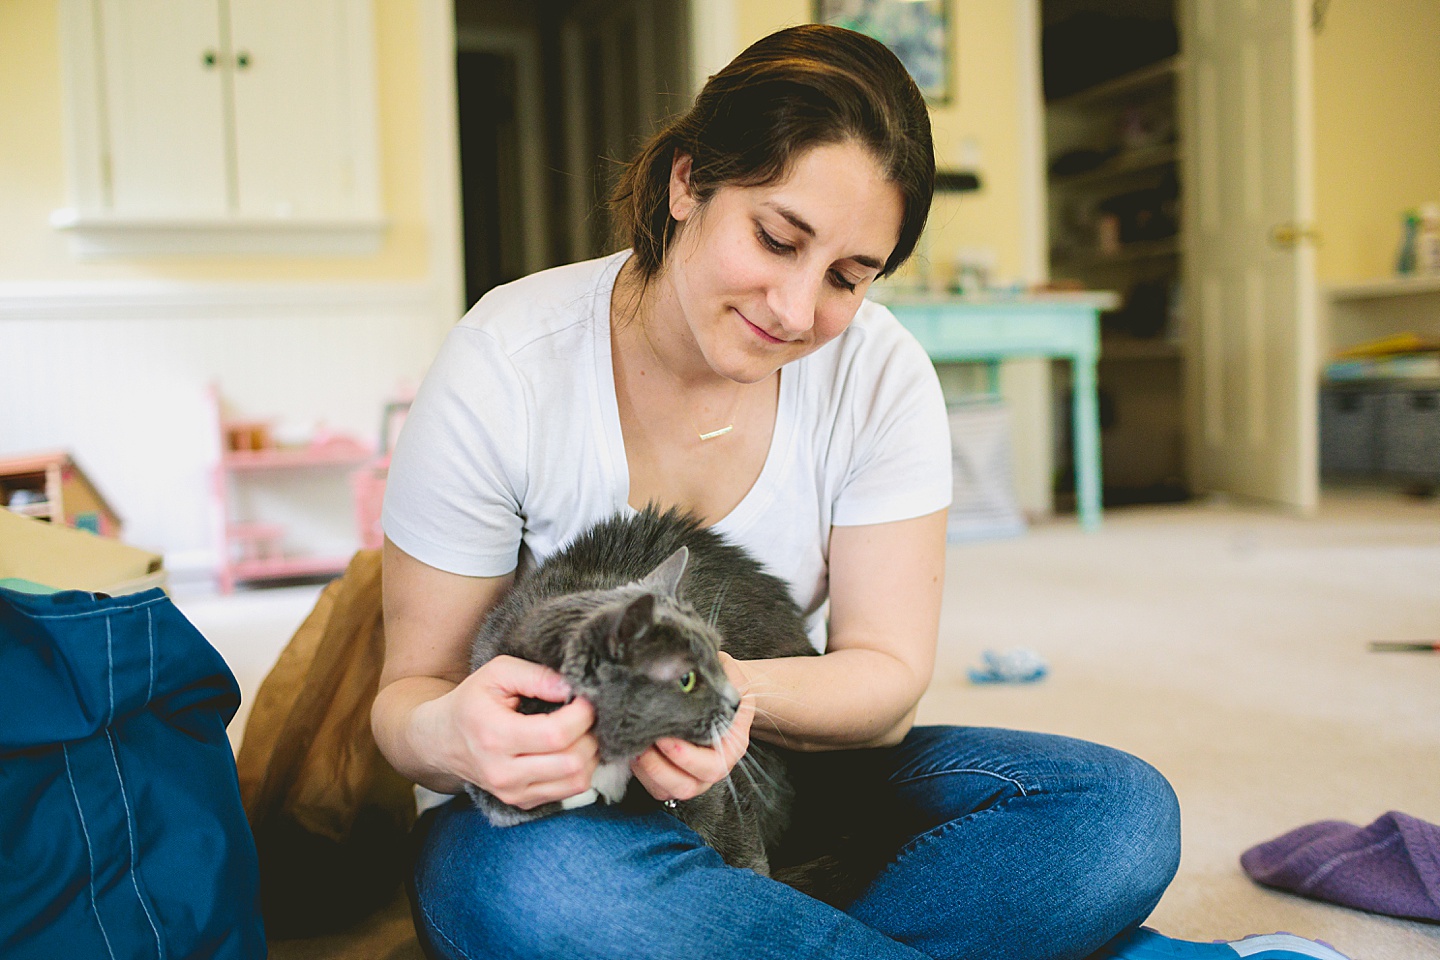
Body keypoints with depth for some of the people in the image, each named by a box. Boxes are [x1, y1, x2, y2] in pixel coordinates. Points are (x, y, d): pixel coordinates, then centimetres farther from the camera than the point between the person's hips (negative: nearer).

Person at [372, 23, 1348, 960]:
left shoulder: (881, 375, -8)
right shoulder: (503, 369, -16)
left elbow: (888, 673, -8)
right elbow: (410, 685, -10)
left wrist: (732, 687, -31)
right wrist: (448, 733, -36)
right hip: (560, 810, -2)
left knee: (1117, 811, -20)